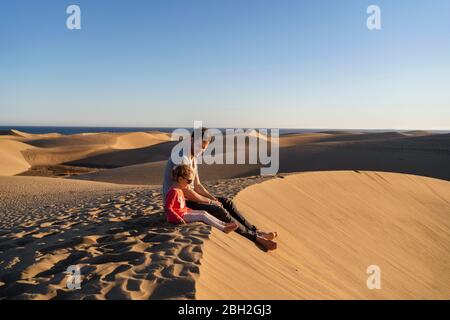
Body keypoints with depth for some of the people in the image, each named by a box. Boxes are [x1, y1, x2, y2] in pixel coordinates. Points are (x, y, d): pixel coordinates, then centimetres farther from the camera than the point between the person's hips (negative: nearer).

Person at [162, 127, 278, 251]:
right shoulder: (182, 158, -22)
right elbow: (186, 192, -25)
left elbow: (197, 185, 13)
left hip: (187, 198, 10)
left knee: (226, 202, 0)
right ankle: (254, 236, -13)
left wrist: (214, 199, -2)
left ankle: (255, 230, -2)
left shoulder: (193, 158, 10)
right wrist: (209, 201, -14)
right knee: (219, 211, -22)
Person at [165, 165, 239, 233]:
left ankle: (223, 223, 3)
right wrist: (178, 218, -29)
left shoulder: (179, 190, 12)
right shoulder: (174, 191, -21)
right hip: (180, 215, -10)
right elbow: (167, 207, -26)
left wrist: (189, 210, 12)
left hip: (183, 212, 10)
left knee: (204, 212, 5)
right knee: (202, 216, -13)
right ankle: (223, 228, -12)